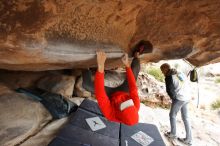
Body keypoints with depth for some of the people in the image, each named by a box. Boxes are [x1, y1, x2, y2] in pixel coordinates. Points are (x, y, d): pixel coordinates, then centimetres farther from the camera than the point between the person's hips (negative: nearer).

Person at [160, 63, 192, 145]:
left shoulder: (169, 77, -11)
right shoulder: (180, 74, 14)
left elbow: (169, 90, -10)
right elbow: (186, 87, 17)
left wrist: (173, 98, 8)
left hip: (179, 99, -8)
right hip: (187, 98, 8)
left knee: (172, 115, 10)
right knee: (185, 118, 13)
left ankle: (173, 134, 22)